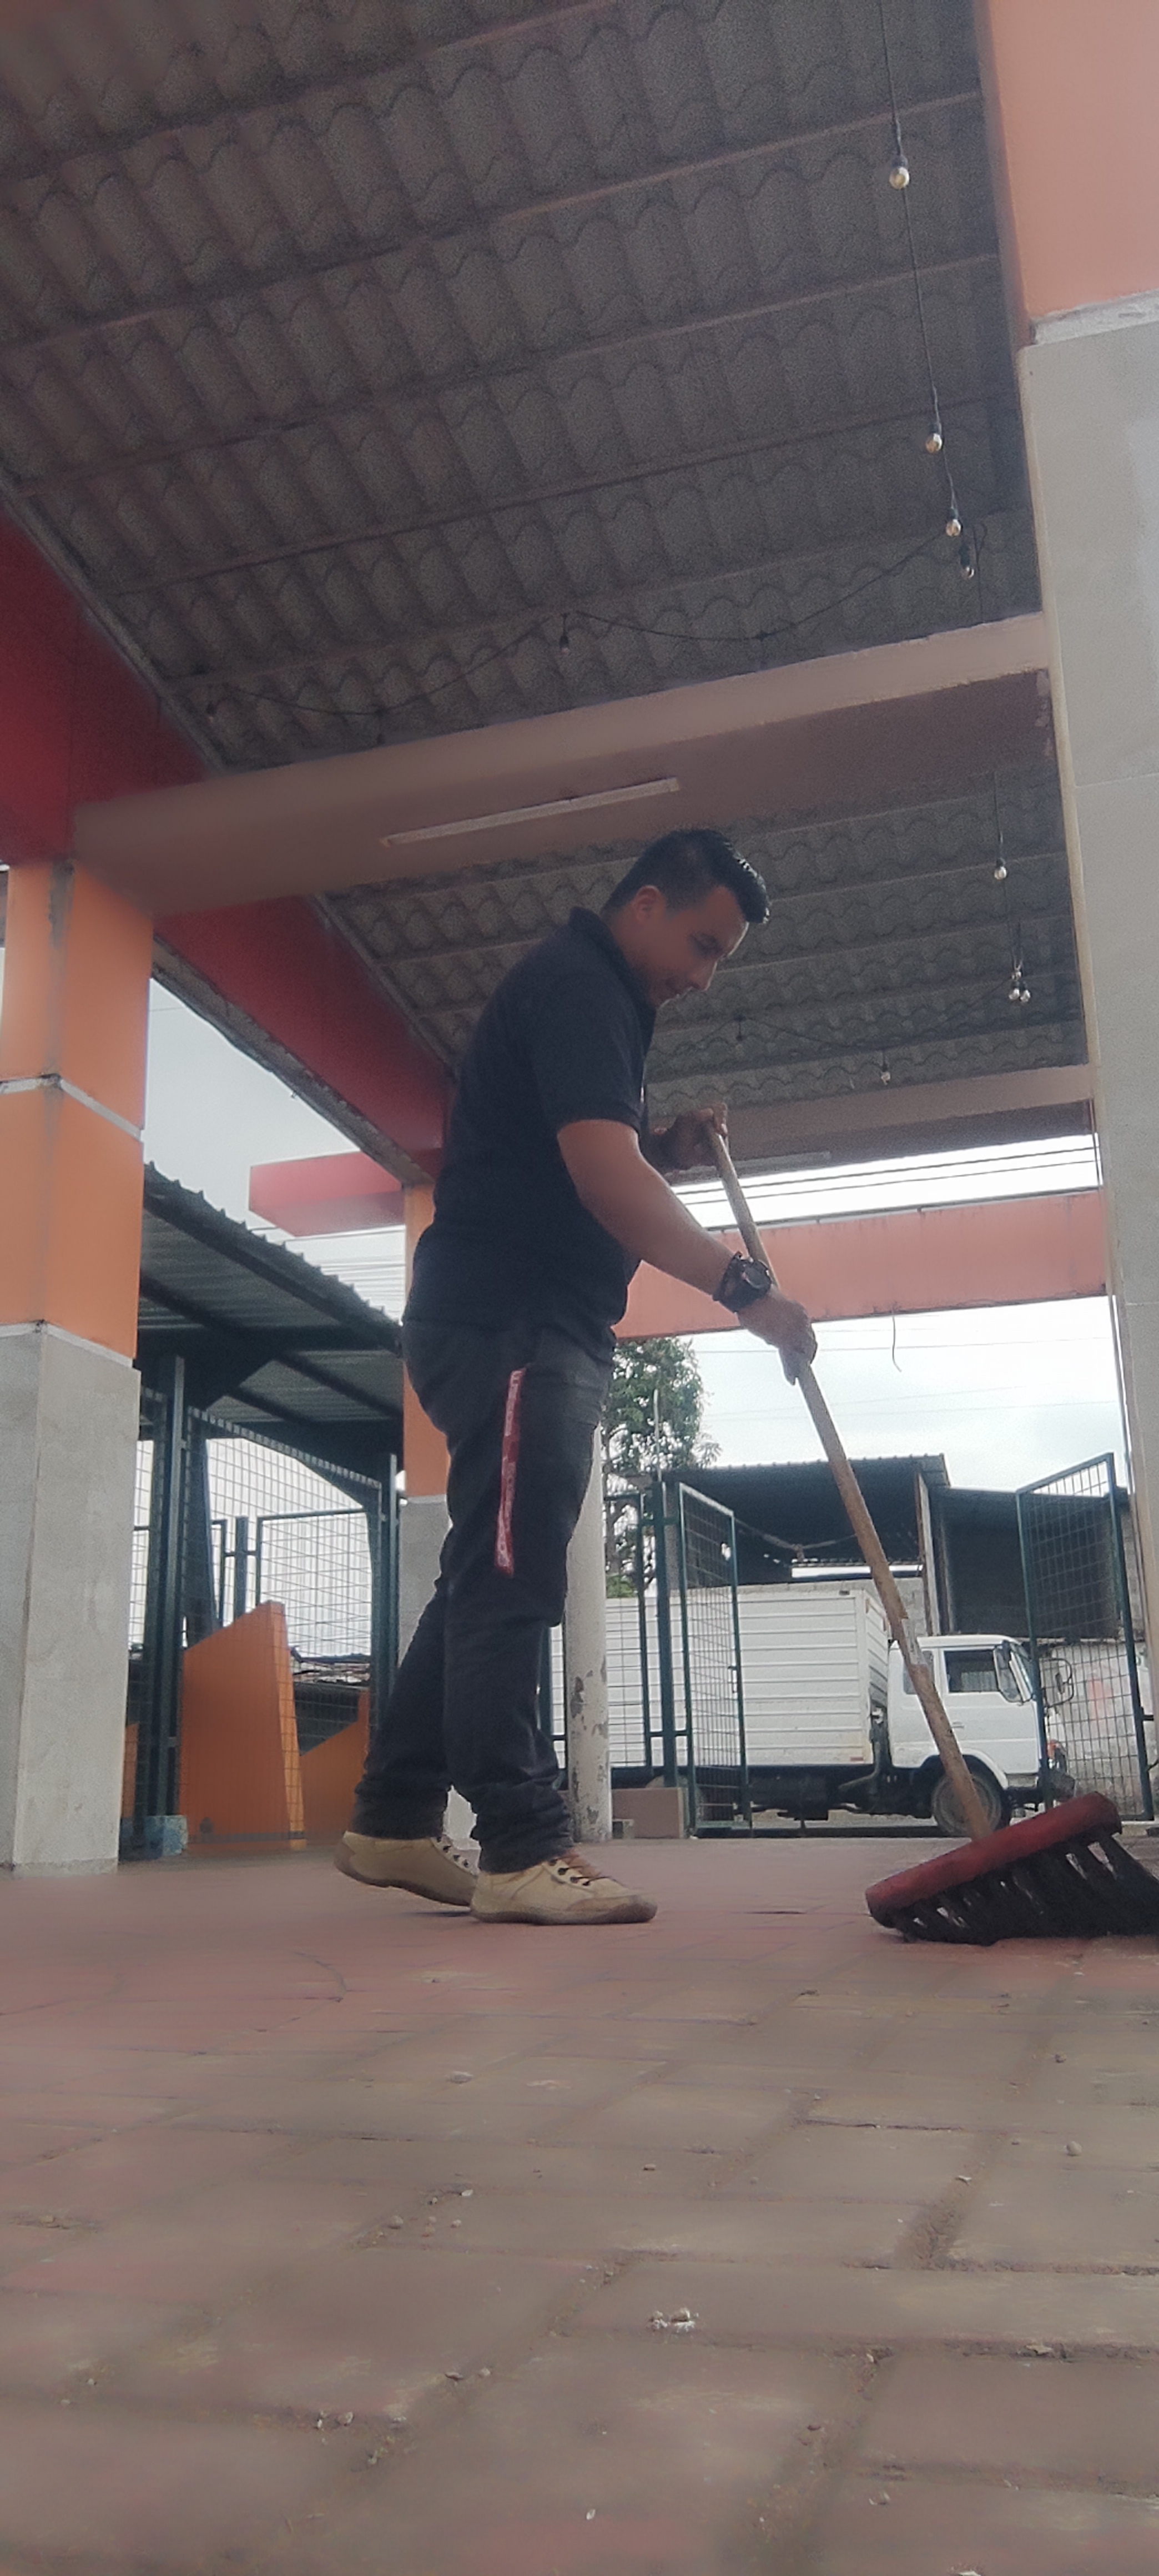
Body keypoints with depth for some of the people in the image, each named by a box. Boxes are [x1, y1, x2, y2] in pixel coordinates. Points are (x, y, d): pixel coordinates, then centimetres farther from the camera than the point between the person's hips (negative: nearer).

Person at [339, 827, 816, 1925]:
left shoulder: (598, 997, 22)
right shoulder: (574, 983, -11)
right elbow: (602, 1174, -25)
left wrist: (670, 1148, 10)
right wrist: (744, 1287, -29)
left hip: (533, 1329, 11)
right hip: (506, 1324, -11)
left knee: (488, 1582, 10)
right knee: (506, 1581, -12)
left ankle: (393, 1823, 16)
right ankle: (523, 1853, -10)